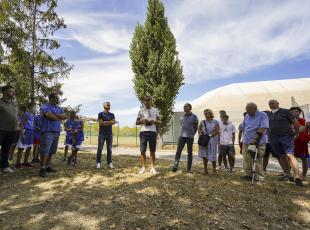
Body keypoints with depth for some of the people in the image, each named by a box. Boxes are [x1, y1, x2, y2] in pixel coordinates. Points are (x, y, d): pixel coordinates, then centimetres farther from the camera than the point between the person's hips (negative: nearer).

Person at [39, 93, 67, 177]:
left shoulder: (59, 108, 20)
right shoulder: (45, 106, 0)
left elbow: (65, 116, 4)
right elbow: (49, 115, -17)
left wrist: (54, 114, -9)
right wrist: (59, 118, -2)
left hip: (56, 132, 7)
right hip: (47, 131, -7)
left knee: (51, 151, 10)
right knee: (45, 151, -9)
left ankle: (48, 166, 18)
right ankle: (42, 169, -7)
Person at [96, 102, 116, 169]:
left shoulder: (112, 114, 13)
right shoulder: (100, 114, 3)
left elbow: (113, 122, -2)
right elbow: (100, 123, -11)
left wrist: (105, 122, -12)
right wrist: (109, 122, -8)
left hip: (109, 134, 3)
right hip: (102, 134, -3)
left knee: (109, 149, 4)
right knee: (100, 149, -1)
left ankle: (109, 163, 10)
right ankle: (98, 163, 6)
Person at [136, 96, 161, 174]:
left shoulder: (155, 110, 11)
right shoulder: (141, 110, 8)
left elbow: (159, 121, 11)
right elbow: (137, 122, 9)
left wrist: (153, 121, -9)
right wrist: (142, 121, -11)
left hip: (153, 132, 1)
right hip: (143, 132, 0)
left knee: (152, 150, 3)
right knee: (143, 150, 0)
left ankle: (152, 167, 12)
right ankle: (143, 167, 11)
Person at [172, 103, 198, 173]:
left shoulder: (194, 117, 0)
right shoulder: (182, 117, 10)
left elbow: (196, 127, 9)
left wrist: (192, 134, 10)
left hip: (190, 137, -2)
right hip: (182, 136, 3)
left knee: (189, 152, 5)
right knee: (178, 151, -8)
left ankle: (189, 168, 13)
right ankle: (175, 166, -9)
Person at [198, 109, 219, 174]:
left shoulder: (215, 122, 0)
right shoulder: (202, 122, 8)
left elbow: (217, 131, -6)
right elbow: (199, 129, 10)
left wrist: (210, 135, -17)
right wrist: (200, 134, -10)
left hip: (212, 140, -2)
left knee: (212, 156, 0)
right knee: (204, 155, 0)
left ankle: (214, 170, 18)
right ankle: (205, 170, 9)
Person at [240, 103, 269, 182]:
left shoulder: (263, 115, -7)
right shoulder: (247, 116, 12)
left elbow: (262, 129, -16)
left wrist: (255, 140, -22)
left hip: (258, 143, -6)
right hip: (246, 142, 6)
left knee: (258, 160, -1)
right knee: (246, 160, 8)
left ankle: (259, 178, 10)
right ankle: (248, 175, 21)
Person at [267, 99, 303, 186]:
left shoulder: (285, 112, -1)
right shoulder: (268, 115, 13)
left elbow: (295, 122, -1)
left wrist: (296, 133, -2)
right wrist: (269, 136, 13)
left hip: (286, 137, -5)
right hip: (274, 139, 5)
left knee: (290, 156, -14)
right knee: (282, 157, 11)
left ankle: (298, 178, -14)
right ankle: (288, 174, 22)